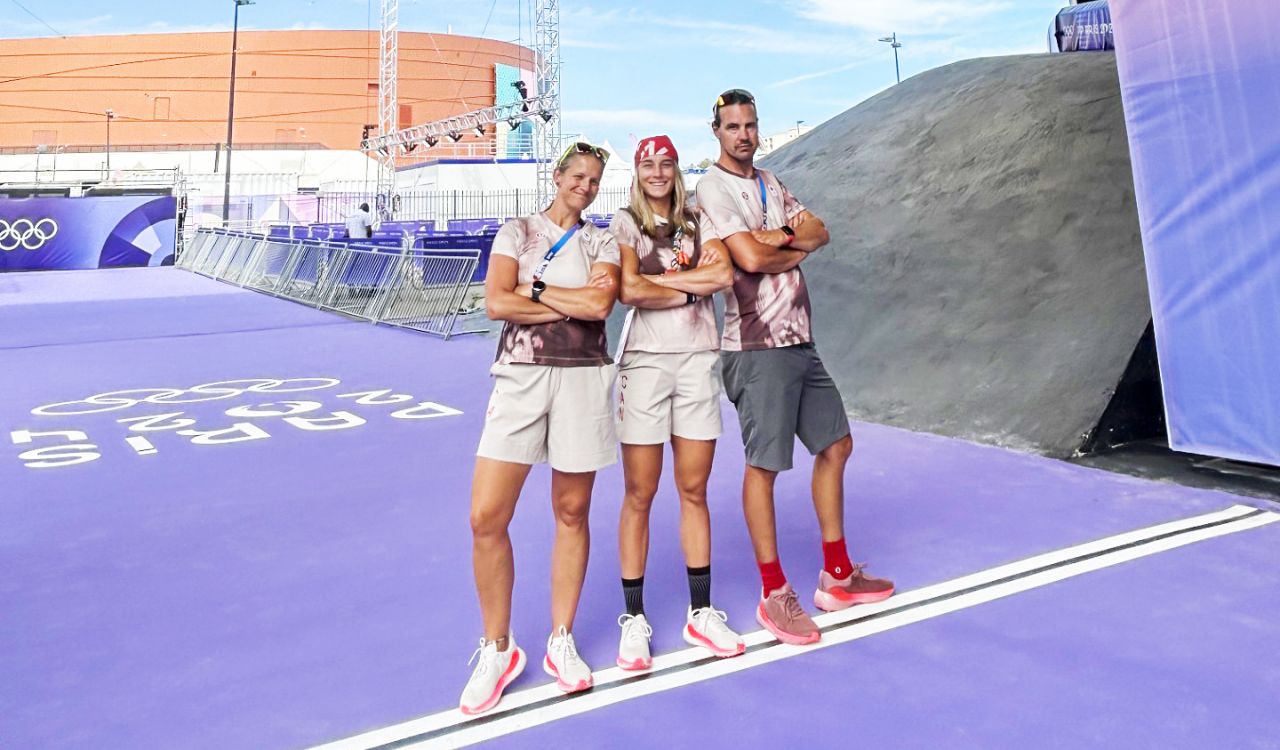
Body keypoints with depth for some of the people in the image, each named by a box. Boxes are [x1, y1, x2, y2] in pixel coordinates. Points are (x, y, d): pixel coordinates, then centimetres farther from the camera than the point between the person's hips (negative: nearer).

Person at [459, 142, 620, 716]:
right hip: (519, 378, 0)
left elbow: (600, 304, -9)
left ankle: (562, 643, 22)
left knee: (571, 514, 6)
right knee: (486, 518, -8)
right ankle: (497, 650, 10)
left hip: (582, 379, 1)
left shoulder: (601, 243, 11)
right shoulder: (516, 232, 9)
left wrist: (534, 289, -5)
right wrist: (574, 302, -7)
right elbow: (496, 303, -7)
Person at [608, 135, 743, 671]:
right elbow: (629, 291, -12)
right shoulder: (626, 222, 4)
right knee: (639, 495, 1)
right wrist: (693, 288, -5)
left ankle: (701, 612, 20)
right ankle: (634, 618, 12)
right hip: (645, 361, -3)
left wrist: (662, 279, -9)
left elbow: (724, 274, -5)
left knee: (694, 491, 8)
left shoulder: (698, 221, 13)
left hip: (698, 362, 3)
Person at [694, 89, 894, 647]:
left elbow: (820, 231, 9)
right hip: (758, 348, -9)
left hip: (799, 342, 9)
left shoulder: (769, 183, 17)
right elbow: (751, 258, -19)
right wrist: (798, 249, -2)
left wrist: (782, 236, -11)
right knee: (764, 465, -2)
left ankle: (837, 576, 27)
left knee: (835, 444, 14)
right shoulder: (714, 188, -8)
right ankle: (774, 595, 10)